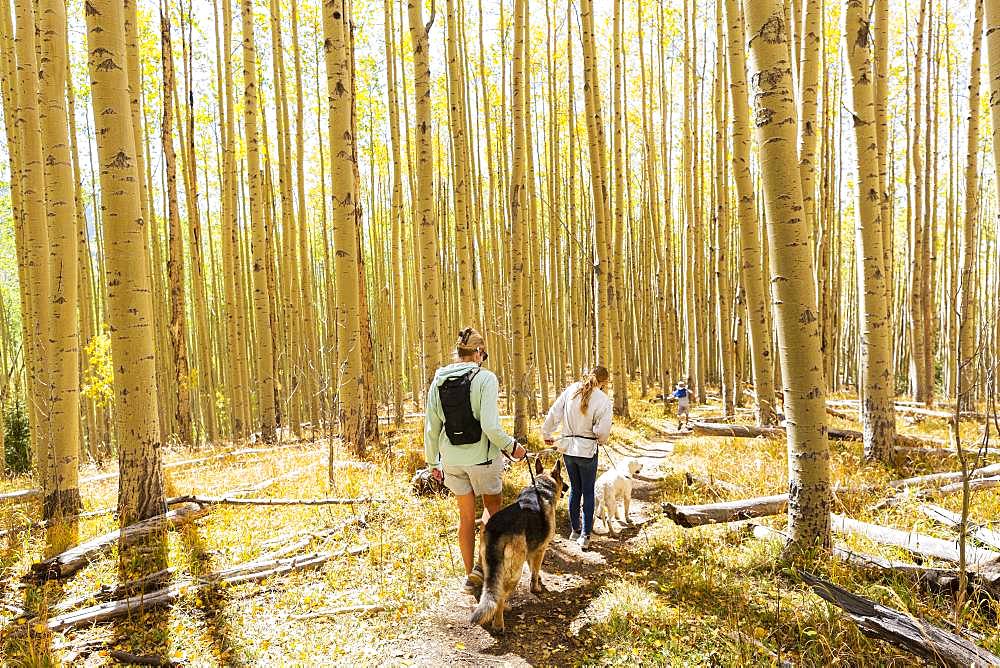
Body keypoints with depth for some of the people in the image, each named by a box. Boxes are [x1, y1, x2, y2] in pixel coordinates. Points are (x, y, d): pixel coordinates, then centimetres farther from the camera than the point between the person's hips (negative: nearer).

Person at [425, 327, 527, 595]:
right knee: (492, 507, 20)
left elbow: (431, 427, 3)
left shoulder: (438, 380, -1)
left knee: (466, 516, 17)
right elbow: (490, 425, -21)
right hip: (482, 457, -4)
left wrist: (433, 462, 13)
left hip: (452, 459, 4)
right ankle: (481, 566, 10)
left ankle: (471, 576, 27)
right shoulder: (485, 378, -14)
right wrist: (512, 446, -5)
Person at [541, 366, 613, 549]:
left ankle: (575, 530, 29)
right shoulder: (603, 400, -14)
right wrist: (601, 439, 7)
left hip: (568, 449, 4)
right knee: (588, 492, 10)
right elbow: (603, 431, -17)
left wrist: (547, 434, 14)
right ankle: (585, 535, 12)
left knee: (575, 489, 19)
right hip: (587, 450, -4)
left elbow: (554, 413, 0)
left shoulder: (571, 390, -3)